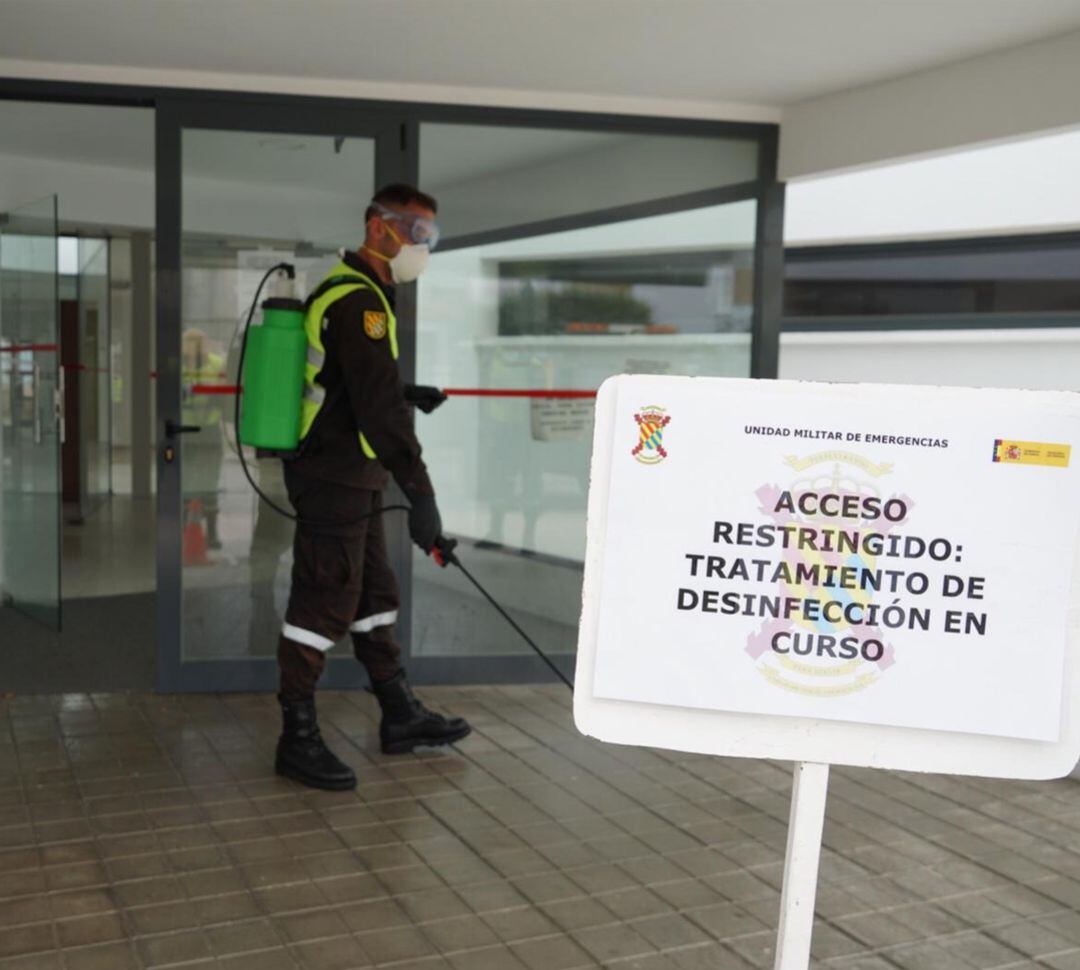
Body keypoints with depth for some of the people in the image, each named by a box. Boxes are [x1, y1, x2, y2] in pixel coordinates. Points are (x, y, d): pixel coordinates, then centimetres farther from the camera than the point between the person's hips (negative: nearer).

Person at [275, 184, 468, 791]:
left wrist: (408, 395, 9)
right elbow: (377, 406, -26)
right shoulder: (359, 302, -18)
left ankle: (402, 716, 27)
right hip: (334, 482, -11)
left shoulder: (354, 294, 15)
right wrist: (421, 494, -28)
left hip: (352, 481, 11)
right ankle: (298, 740, 8)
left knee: (375, 595, 16)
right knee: (324, 604, -3)